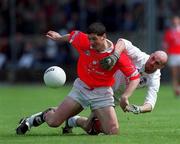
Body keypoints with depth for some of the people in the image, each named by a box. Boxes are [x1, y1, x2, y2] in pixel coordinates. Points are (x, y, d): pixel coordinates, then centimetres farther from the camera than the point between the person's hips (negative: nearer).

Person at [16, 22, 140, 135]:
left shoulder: (117, 55, -22)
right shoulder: (84, 41, -16)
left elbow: (135, 77, -16)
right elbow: (73, 35, 9)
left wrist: (125, 96, -31)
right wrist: (59, 38, 27)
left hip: (102, 92, -1)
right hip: (82, 87, 1)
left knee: (113, 132, -12)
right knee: (53, 122, -9)